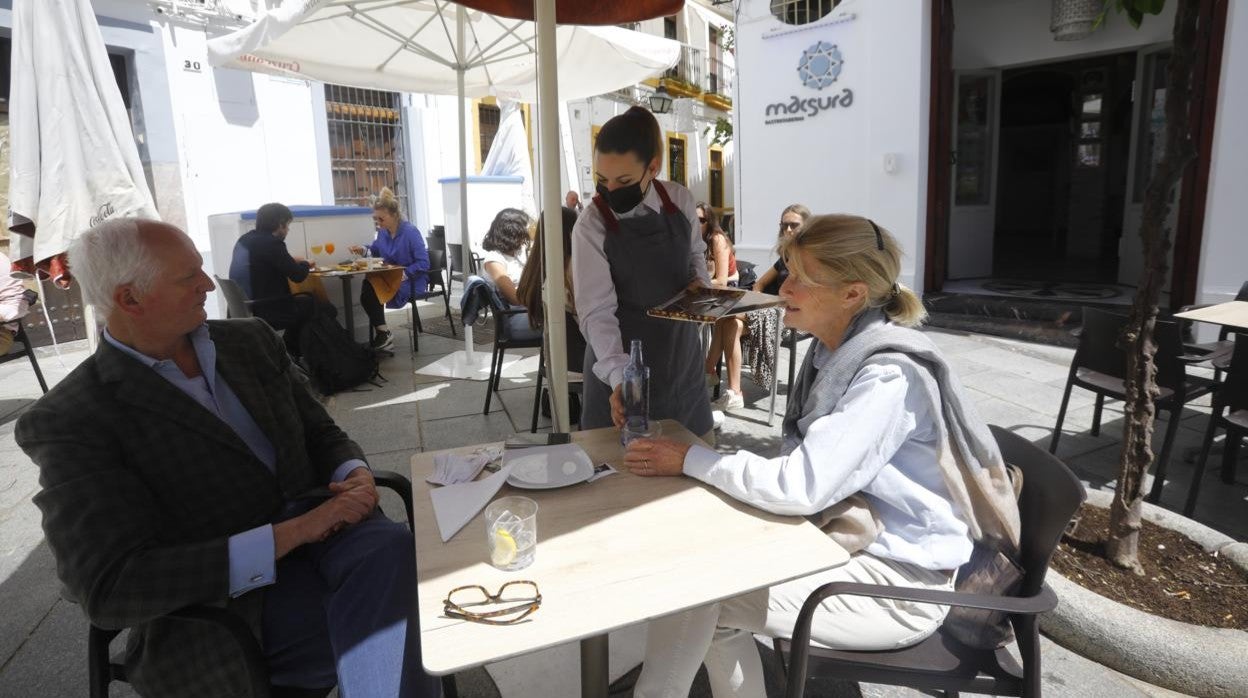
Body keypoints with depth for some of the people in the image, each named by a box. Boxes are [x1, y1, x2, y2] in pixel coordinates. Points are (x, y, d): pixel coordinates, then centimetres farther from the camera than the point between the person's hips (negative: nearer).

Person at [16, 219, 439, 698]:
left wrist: (356, 476, -10)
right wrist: (287, 536, -23)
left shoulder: (251, 341, 10)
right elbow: (109, 588, -15)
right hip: (230, 598, -5)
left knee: (392, 548, -29)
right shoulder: (69, 421, -7)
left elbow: (321, 433, 16)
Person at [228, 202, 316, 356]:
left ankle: (288, 348, 29)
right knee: (310, 303, 14)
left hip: (242, 309, 9)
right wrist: (305, 265, 8)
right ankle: (289, 350, 26)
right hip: (262, 312, -8)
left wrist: (292, 262, 20)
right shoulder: (271, 243, -17)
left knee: (302, 299, 24)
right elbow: (298, 275, -13)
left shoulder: (244, 240, 9)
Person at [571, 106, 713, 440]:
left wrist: (700, 281, -5)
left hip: (681, 357, 4)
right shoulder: (591, 227, -17)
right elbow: (597, 312, -21)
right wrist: (618, 377, -33)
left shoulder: (681, 200, -5)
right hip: (623, 364, -4)